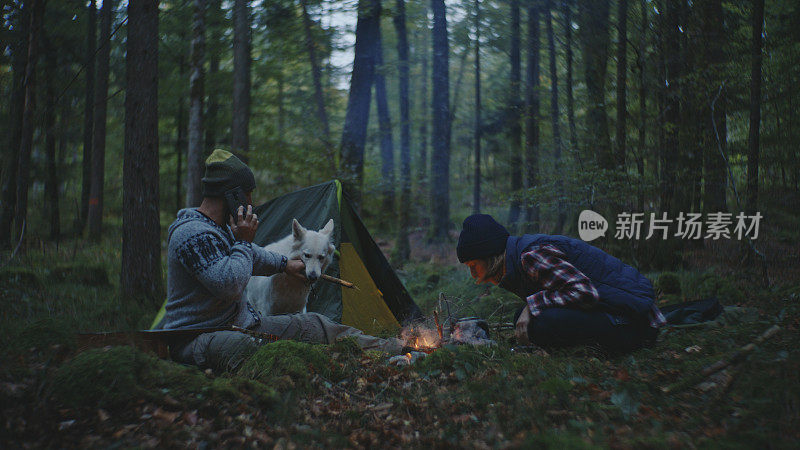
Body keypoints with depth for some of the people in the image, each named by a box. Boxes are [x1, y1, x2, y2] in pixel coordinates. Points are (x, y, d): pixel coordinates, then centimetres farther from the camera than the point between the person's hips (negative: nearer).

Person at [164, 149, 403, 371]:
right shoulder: (193, 235, -23)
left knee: (311, 324, 2)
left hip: (240, 323, 8)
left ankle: (385, 348, 6)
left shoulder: (219, 228, 10)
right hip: (196, 338, -8)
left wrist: (283, 263, 40)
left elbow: (249, 255, 31)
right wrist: (243, 242, -20)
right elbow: (229, 286, -31)